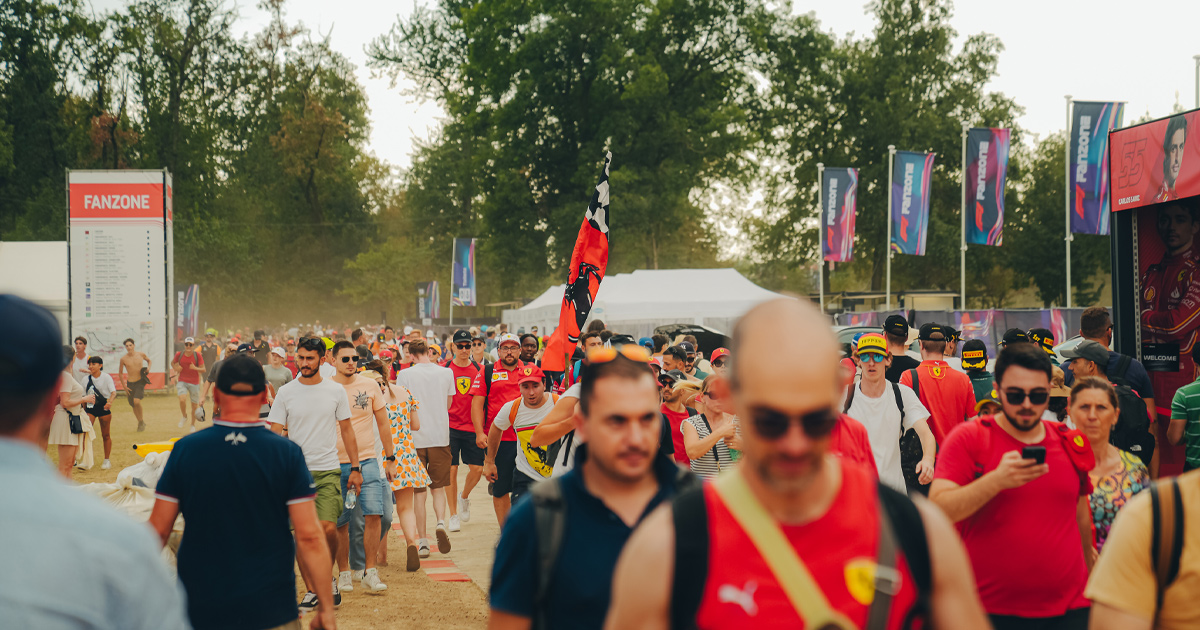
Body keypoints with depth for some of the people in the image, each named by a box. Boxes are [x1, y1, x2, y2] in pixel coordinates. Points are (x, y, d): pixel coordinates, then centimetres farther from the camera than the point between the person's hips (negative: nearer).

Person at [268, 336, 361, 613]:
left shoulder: (335, 391, 3)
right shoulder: (285, 393, 2)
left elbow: (347, 431, 9)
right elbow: (275, 434, 3)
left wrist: (355, 469, 7)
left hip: (328, 470, -1)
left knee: (328, 528, -14)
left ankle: (328, 576, 12)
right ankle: (312, 590, 13)